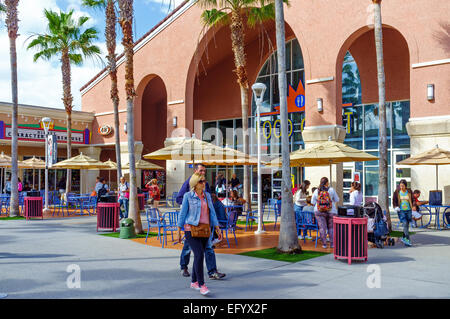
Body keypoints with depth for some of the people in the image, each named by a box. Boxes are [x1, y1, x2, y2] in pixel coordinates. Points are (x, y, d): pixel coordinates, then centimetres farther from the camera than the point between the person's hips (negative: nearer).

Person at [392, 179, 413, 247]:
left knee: (407, 225, 11)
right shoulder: (397, 192, -1)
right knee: (405, 224, -17)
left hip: (408, 210, 2)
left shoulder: (409, 192, 1)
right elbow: (394, 201, 6)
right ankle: (407, 239, -17)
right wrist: (396, 207, -10)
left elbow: (413, 200, 7)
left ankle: (403, 238, 30)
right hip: (401, 210, -2)